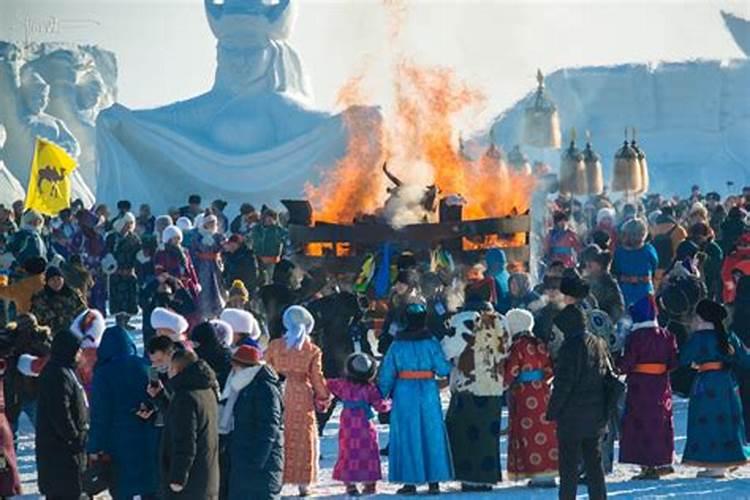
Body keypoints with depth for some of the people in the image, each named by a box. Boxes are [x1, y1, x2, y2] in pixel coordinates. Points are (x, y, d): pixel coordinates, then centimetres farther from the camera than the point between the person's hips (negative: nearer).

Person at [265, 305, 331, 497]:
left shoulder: (274, 346, -1)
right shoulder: (313, 351, -3)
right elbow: (317, 377, 1)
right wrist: (324, 397, 16)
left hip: (278, 396, 1)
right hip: (303, 399, -1)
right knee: (302, 439, 6)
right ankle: (303, 483, 6)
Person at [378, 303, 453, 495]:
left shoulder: (397, 345, -2)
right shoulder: (431, 343, -3)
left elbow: (386, 373, -2)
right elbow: (442, 369, -5)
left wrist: (381, 395, 7)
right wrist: (452, 365, 16)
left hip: (404, 394, 0)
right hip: (428, 394, 0)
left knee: (406, 435, 5)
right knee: (432, 434, 8)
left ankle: (410, 481, 5)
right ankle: (434, 481, 7)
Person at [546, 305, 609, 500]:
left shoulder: (571, 346, -15)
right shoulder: (599, 344, 10)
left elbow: (564, 383, -18)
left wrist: (552, 410, -10)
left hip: (572, 417, -8)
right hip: (596, 416, 8)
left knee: (569, 463, -3)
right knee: (594, 460, 13)